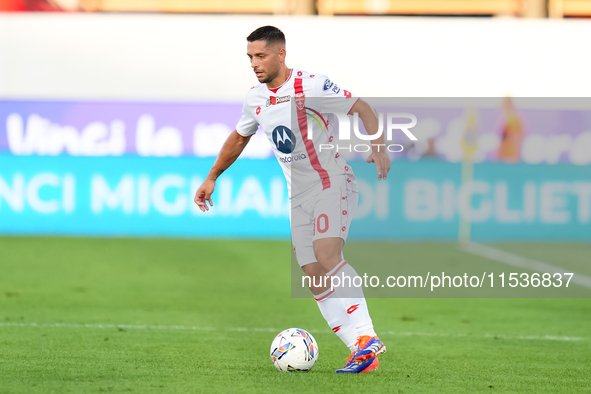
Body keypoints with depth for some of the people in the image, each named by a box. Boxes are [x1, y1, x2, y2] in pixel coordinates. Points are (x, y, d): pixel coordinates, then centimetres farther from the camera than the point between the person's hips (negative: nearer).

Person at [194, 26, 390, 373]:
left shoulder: (311, 86, -13)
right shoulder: (255, 98, 7)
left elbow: (363, 109, -10)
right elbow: (239, 138, 25)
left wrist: (379, 147, -26)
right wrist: (212, 178, 28)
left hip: (333, 184, -7)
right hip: (299, 197, 7)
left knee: (326, 255, -29)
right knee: (314, 277, -5)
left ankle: (367, 337, -30)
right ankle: (362, 353, -5)